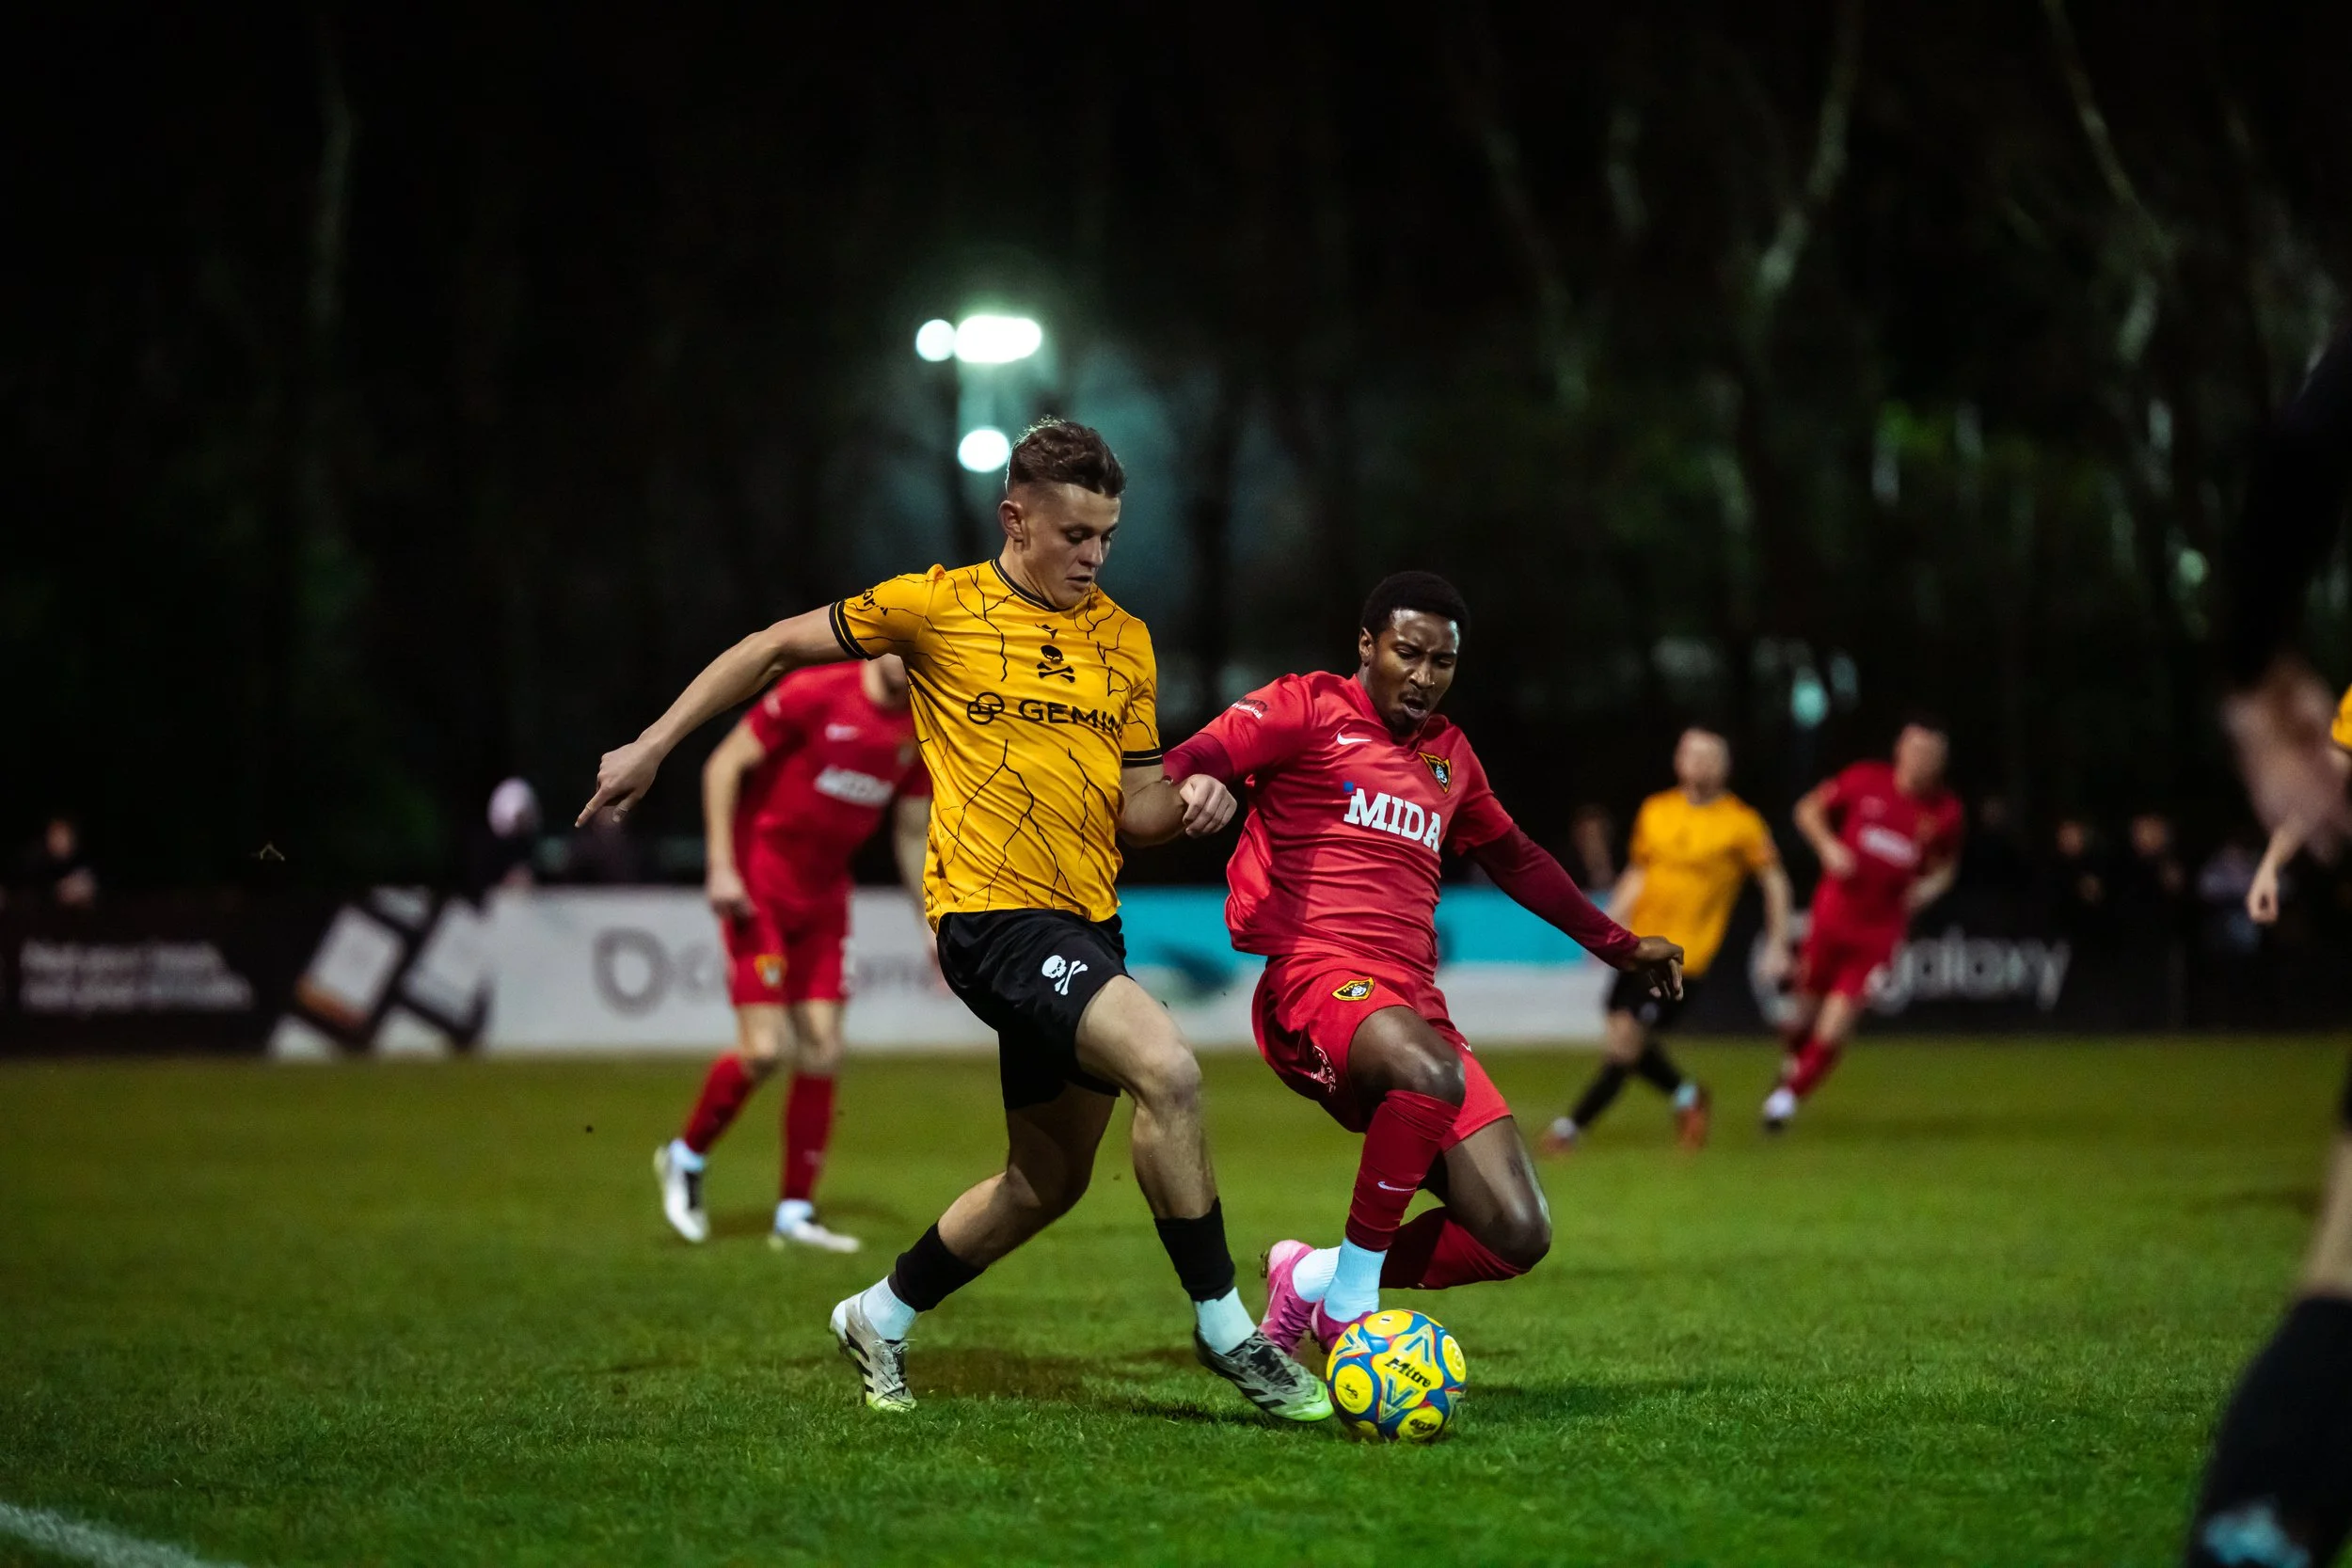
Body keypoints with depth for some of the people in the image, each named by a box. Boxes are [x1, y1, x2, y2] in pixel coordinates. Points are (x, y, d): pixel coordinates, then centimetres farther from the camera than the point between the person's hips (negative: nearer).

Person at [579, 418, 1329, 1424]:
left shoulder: (1124, 640, 11)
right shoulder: (939, 607, -4)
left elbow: (1136, 810, 14)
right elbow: (776, 648, 5)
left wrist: (1187, 802, -9)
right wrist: (651, 747, 3)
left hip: (1085, 924, 7)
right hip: (993, 915, -7)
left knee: (1048, 1181, 15)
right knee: (1167, 1069, -26)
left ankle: (881, 1320, 36)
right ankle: (1226, 1333, -16)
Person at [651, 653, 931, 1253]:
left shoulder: (917, 735, 4)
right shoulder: (812, 694, -15)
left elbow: (912, 831, 16)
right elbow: (724, 765, -12)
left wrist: (932, 922, 14)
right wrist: (721, 866, -17)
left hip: (823, 899, 6)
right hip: (759, 886, -6)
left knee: (822, 1053, 1)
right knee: (763, 1050, -13)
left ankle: (795, 1213, 10)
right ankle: (686, 1157, 13)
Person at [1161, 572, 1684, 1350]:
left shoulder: (1449, 755, 24)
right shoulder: (1309, 709, 4)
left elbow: (1516, 860, 39)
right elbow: (1189, 762, -11)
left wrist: (1622, 946, 44)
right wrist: (1194, 784, -36)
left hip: (1414, 1006, 7)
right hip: (1315, 982, -7)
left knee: (1518, 1235, -8)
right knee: (1432, 1074, -41)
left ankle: (1312, 1279, 13)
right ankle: (1350, 1300, -23)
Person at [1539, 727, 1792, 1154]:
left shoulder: (1742, 823, -7)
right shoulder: (1655, 811, 7)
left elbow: (1774, 880, 3)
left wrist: (1777, 945, 1)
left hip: (1684, 958, -5)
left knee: (1624, 1039, -12)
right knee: (1621, 1040, 5)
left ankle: (1573, 1126, 1)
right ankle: (1684, 1094, 31)